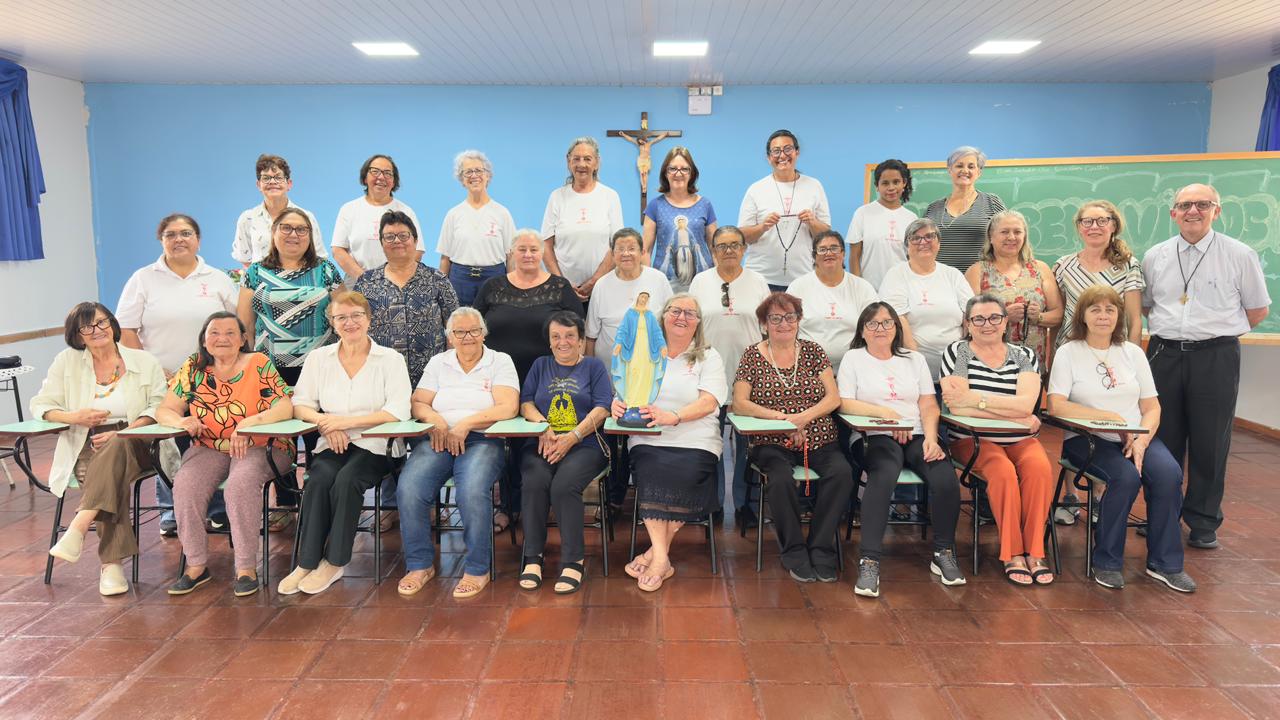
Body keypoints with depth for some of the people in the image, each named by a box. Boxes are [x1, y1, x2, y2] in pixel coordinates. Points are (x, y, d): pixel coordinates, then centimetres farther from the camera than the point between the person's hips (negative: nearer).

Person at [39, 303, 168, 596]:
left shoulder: (145, 361, 9)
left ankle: (76, 531, -44)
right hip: (86, 448, 1)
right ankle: (112, 563, -37)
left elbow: (160, 407, 0)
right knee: (112, 478, -34)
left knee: (115, 448, -38)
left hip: (133, 444, -1)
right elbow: (39, 406, 14)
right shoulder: (67, 361, 13)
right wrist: (75, 417, -8)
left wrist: (122, 432, -15)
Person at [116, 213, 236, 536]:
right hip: (162, 381, 0)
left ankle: (218, 511, 10)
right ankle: (170, 512, 16)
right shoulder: (143, 279, 5)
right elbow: (126, 331, 2)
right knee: (166, 447, 4)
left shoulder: (218, 279, 9)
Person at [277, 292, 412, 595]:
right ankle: (307, 563, -19)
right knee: (320, 478, -29)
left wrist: (346, 422, -15)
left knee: (346, 480, -30)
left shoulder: (391, 359, 3)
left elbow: (398, 410, -9)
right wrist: (324, 422, -14)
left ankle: (334, 562, -15)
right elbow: (300, 404, 8)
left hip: (374, 446, -2)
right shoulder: (318, 357, 14)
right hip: (331, 445, 2)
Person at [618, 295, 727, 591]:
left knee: (685, 475, -31)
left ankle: (655, 552, -16)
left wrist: (673, 417, -24)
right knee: (651, 472, -31)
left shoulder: (709, 357, 11)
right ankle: (662, 558, -28)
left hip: (695, 443, -1)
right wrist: (618, 405, -17)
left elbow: (708, 402, -5)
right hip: (648, 441, 1)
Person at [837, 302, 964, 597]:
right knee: (883, 477, -36)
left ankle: (943, 553, -6)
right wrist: (886, 413, -12)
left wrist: (931, 438, -8)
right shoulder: (853, 358, 12)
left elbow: (929, 406, 11)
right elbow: (845, 404, -1)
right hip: (875, 437, -3)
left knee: (946, 478, -26)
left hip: (917, 435, 4)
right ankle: (869, 562, -36)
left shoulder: (914, 359, 21)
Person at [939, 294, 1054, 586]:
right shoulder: (957, 352, 2)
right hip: (974, 440, -3)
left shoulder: (1025, 356, 9)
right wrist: (1016, 416, -11)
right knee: (1003, 472, -30)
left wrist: (975, 399, -17)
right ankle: (1012, 554, -15)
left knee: (1040, 467, -27)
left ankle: (1034, 551, -14)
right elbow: (956, 406, -13)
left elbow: (1026, 404, -10)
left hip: (1020, 440, 3)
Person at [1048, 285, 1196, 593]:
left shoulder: (1133, 352, 14)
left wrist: (1142, 440, -10)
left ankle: (1164, 563, -7)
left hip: (1135, 437, 4)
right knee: (1126, 477, -31)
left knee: (1169, 474, -25)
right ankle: (1107, 563, -13)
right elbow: (1056, 406, -12)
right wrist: (1112, 417, -14)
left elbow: (1152, 408, 9)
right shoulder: (1068, 353, 1)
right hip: (1088, 439, -4)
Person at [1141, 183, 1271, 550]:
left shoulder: (1240, 255, -2)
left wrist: (1220, 331, 6)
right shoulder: (1155, 257, 6)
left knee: (1210, 445, 4)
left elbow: (1257, 309, 5)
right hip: (1164, 354, 3)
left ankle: (1203, 523, 17)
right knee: (1163, 442, 9)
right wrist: (1169, 328, 8)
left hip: (1216, 357, -2)